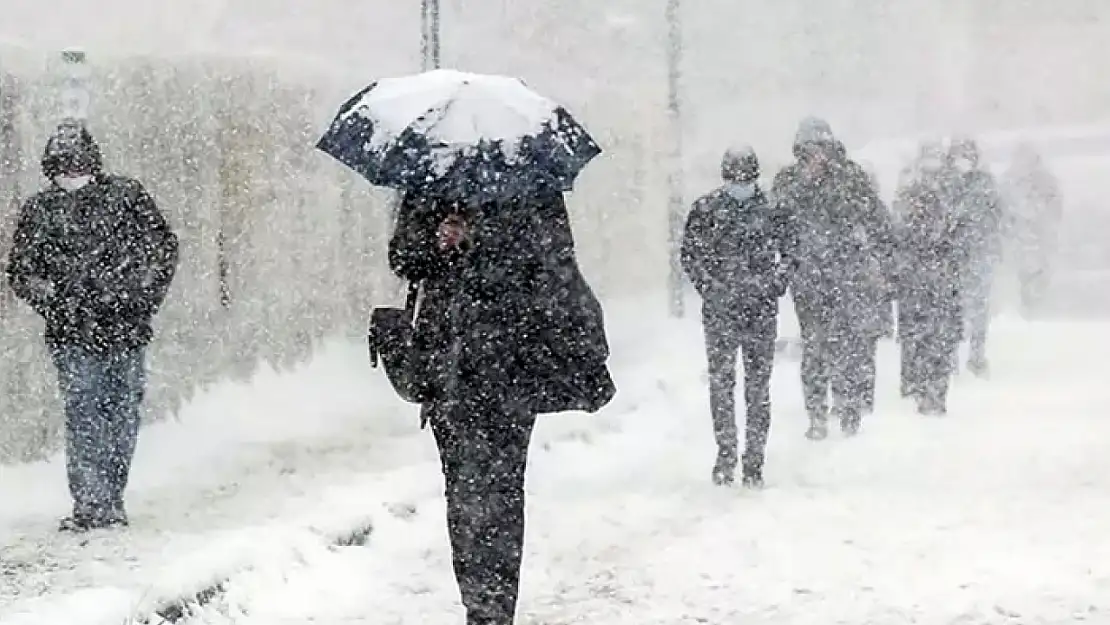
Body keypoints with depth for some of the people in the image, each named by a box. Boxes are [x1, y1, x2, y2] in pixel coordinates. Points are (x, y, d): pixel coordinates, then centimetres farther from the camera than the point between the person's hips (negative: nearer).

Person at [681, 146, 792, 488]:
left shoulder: (772, 210, 3)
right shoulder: (706, 210, 3)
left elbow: (790, 253, 12)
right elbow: (690, 254, 9)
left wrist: (774, 285, -1)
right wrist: (709, 286, -3)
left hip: (761, 310, 0)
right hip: (719, 310, 0)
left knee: (758, 388, 1)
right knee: (721, 383, 0)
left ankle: (754, 460, 6)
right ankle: (725, 453, 12)